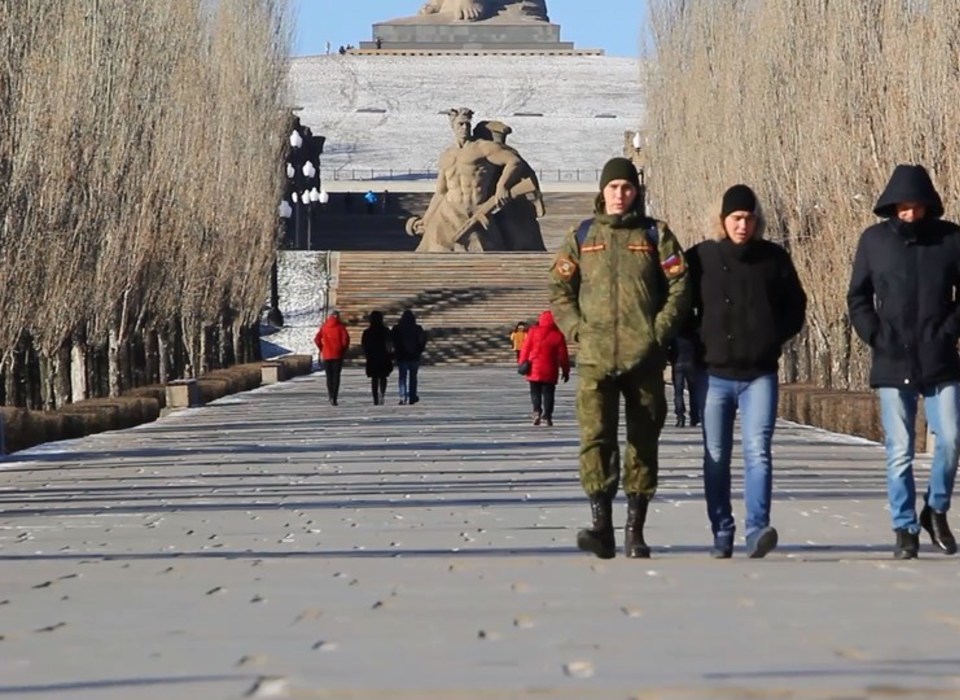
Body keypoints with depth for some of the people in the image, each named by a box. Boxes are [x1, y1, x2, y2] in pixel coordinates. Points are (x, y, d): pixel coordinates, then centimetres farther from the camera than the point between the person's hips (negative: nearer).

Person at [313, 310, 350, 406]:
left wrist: (321, 350, 7)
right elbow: (346, 338, -13)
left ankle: (331, 397, 16)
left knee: (329, 376, 15)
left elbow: (316, 339, -3)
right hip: (338, 355, -2)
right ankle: (334, 398, -13)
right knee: (336, 376, -1)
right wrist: (344, 350, 0)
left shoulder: (324, 326, 4)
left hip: (326, 355, 2)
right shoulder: (340, 326, -2)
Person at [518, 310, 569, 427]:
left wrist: (523, 363, 6)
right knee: (548, 393, 6)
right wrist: (565, 370, 10)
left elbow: (525, 349, -2)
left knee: (535, 391, 8)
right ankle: (547, 416, 1)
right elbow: (562, 355, 2)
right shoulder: (558, 335, -1)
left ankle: (537, 411, -13)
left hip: (534, 369, 0)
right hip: (550, 371, 0)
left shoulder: (533, 332, -1)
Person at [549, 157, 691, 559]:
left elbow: (680, 286, 4)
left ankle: (635, 530, 11)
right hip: (595, 358, 0)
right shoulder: (582, 237, 12)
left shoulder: (655, 235, 9)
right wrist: (576, 329, -3)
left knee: (643, 442, 4)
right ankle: (601, 525, -18)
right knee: (595, 437, -15)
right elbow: (559, 289, 12)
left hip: (645, 357, 0)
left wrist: (659, 331, -7)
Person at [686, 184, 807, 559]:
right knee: (716, 457, 6)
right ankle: (722, 533, 15)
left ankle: (758, 528, -19)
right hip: (714, 373, 1)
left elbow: (795, 306, 13)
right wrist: (696, 344, -2)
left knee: (758, 451, -13)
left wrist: (775, 338, -1)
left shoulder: (773, 258, 3)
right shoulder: (700, 257, 1)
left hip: (760, 374, -1)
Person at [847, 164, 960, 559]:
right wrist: (874, 337, -2)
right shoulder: (874, 240, 3)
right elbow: (857, 298, 9)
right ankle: (905, 529, 10)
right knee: (899, 451, 1)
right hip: (893, 364, 0)